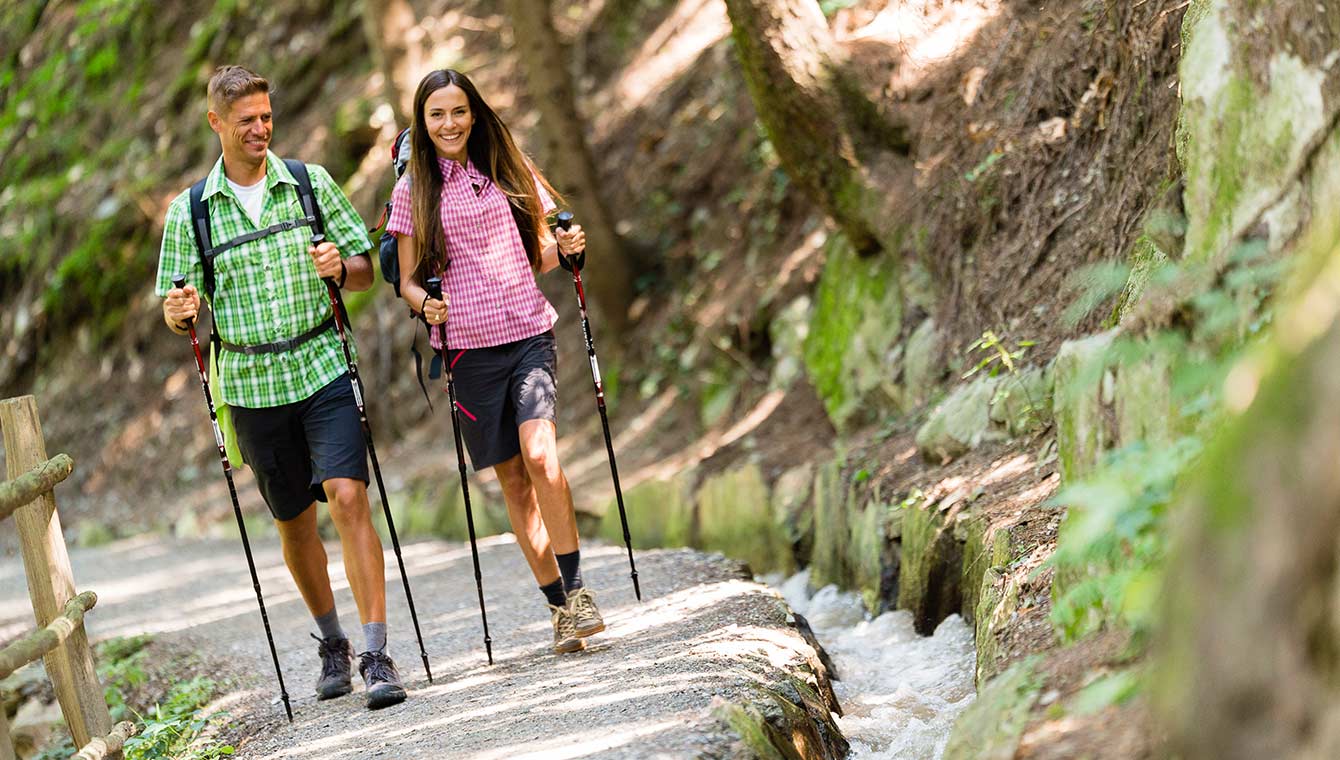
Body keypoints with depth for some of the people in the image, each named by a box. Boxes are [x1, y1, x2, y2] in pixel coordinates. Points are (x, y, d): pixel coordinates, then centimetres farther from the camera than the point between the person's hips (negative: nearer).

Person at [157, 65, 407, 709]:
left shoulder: (311, 184, 3)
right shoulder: (189, 212, 3)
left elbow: (367, 273, 7)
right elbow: (176, 313, 6)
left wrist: (341, 268, -16)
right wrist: (180, 312, -18)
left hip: (325, 368, -1)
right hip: (252, 384, 1)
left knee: (347, 498, -16)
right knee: (294, 524, 11)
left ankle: (376, 654, -15)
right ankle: (331, 644, 31)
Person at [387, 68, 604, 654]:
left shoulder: (508, 171, 8)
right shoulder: (413, 191, 3)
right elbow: (408, 279, 6)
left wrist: (564, 249, -6)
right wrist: (424, 303, -15)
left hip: (527, 334, 0)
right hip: (467, 347, 0)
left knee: (541, 457, -20)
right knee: (513, 479, 2)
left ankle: (576, 589, -9)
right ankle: (559, 606, 11)